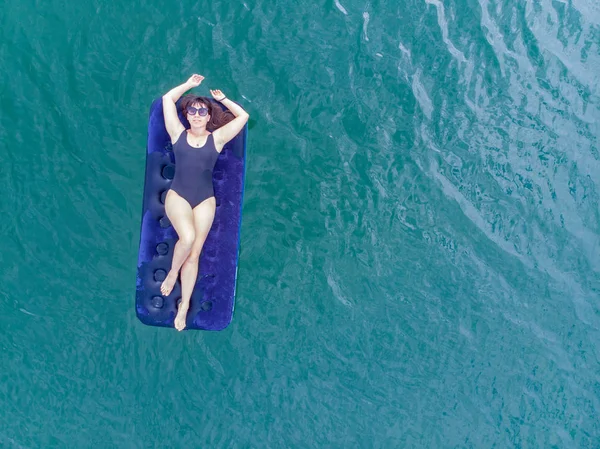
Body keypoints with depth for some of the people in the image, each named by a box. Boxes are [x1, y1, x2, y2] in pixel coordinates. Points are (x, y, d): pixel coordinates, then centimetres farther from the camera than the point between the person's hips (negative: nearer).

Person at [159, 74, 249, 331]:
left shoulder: (217, 138, 6)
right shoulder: (178, 134, 7)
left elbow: (243, 116, 6)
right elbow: (167, 99, 7)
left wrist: (223, 99, 16)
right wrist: (190, 84, 15)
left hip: (205, 200, 1)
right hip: (177, 195, -1)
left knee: (195, 253, -4)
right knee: (187, 238, -27)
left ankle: (184, 306, 4)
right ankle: (172, 273, 3)